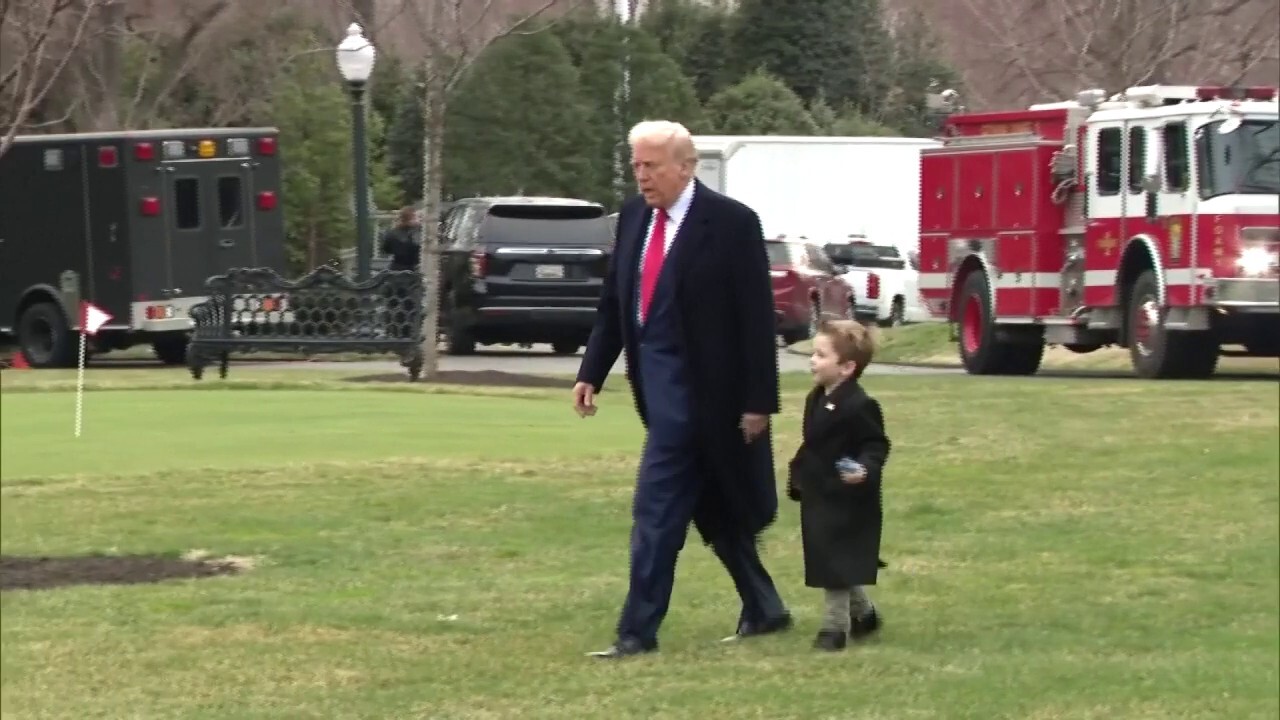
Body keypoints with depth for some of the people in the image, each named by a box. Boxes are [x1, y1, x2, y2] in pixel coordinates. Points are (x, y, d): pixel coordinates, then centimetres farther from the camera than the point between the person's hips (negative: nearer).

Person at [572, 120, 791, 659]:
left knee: (655, 509, -10)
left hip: (697, 388, -7)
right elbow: (613, 303, 13)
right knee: (715, 512, 15)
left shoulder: (731, 223, -12)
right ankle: (763, 609, 28)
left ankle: (638, 631, -6)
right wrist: (592, 372, 5)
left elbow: (756, 318, -12)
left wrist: (759, 400, -13)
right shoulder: (634, 216, 8)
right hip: (657, 383, 7)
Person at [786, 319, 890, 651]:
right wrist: (797, 478, 20)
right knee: (832, 562, 17)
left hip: (846, 498, -9)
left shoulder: (859, 406, -19)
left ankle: (836, 625, 4)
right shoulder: (816, 400, 9)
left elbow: (877, 446, -17)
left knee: (837, 564, -4)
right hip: (818, 496, 9)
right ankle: (862, 612, 35)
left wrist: (865, 469, -34)